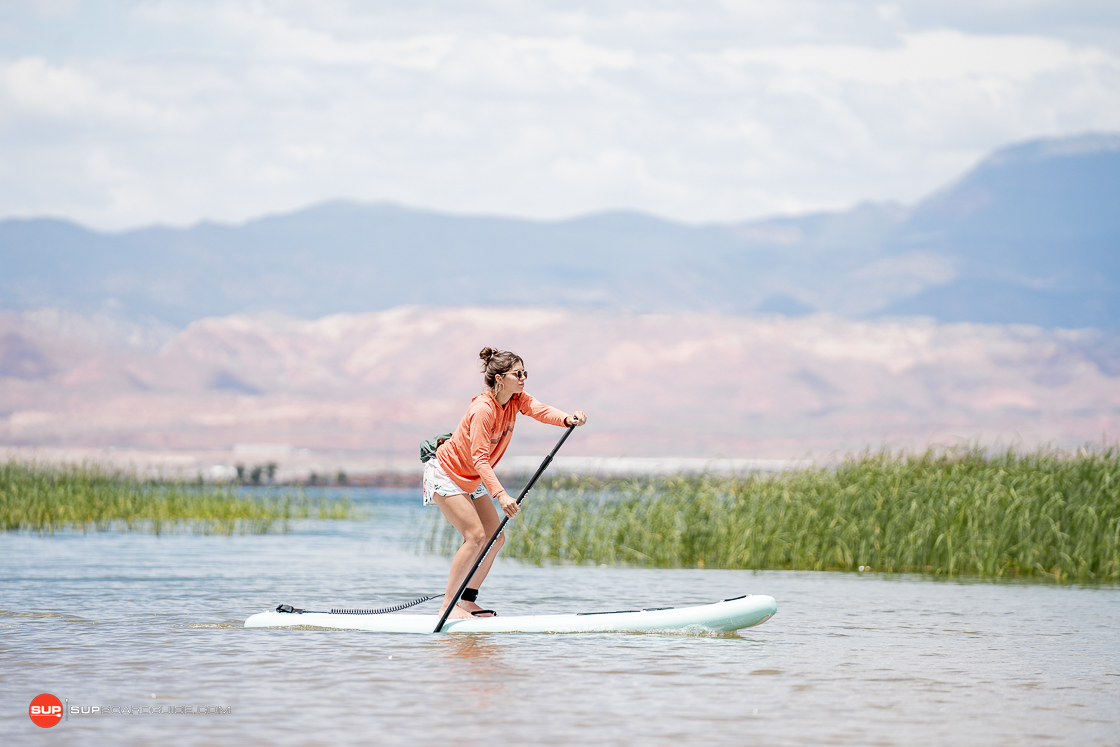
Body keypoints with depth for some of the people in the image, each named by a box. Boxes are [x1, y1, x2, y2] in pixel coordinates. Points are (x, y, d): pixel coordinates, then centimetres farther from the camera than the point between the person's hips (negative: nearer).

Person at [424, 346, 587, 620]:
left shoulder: (516, 400, -5)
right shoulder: (483, 409, -29)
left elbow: (541, 410, -23)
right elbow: (479, 459, -35)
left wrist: (568, 419, -46)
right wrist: (501, 495, -47)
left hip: (472, 481, 9)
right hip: (446, 475, -9)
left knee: (495, 538, 4)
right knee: (475, 535, -18)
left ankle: (468, 602, 12)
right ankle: (447, 606, -15)